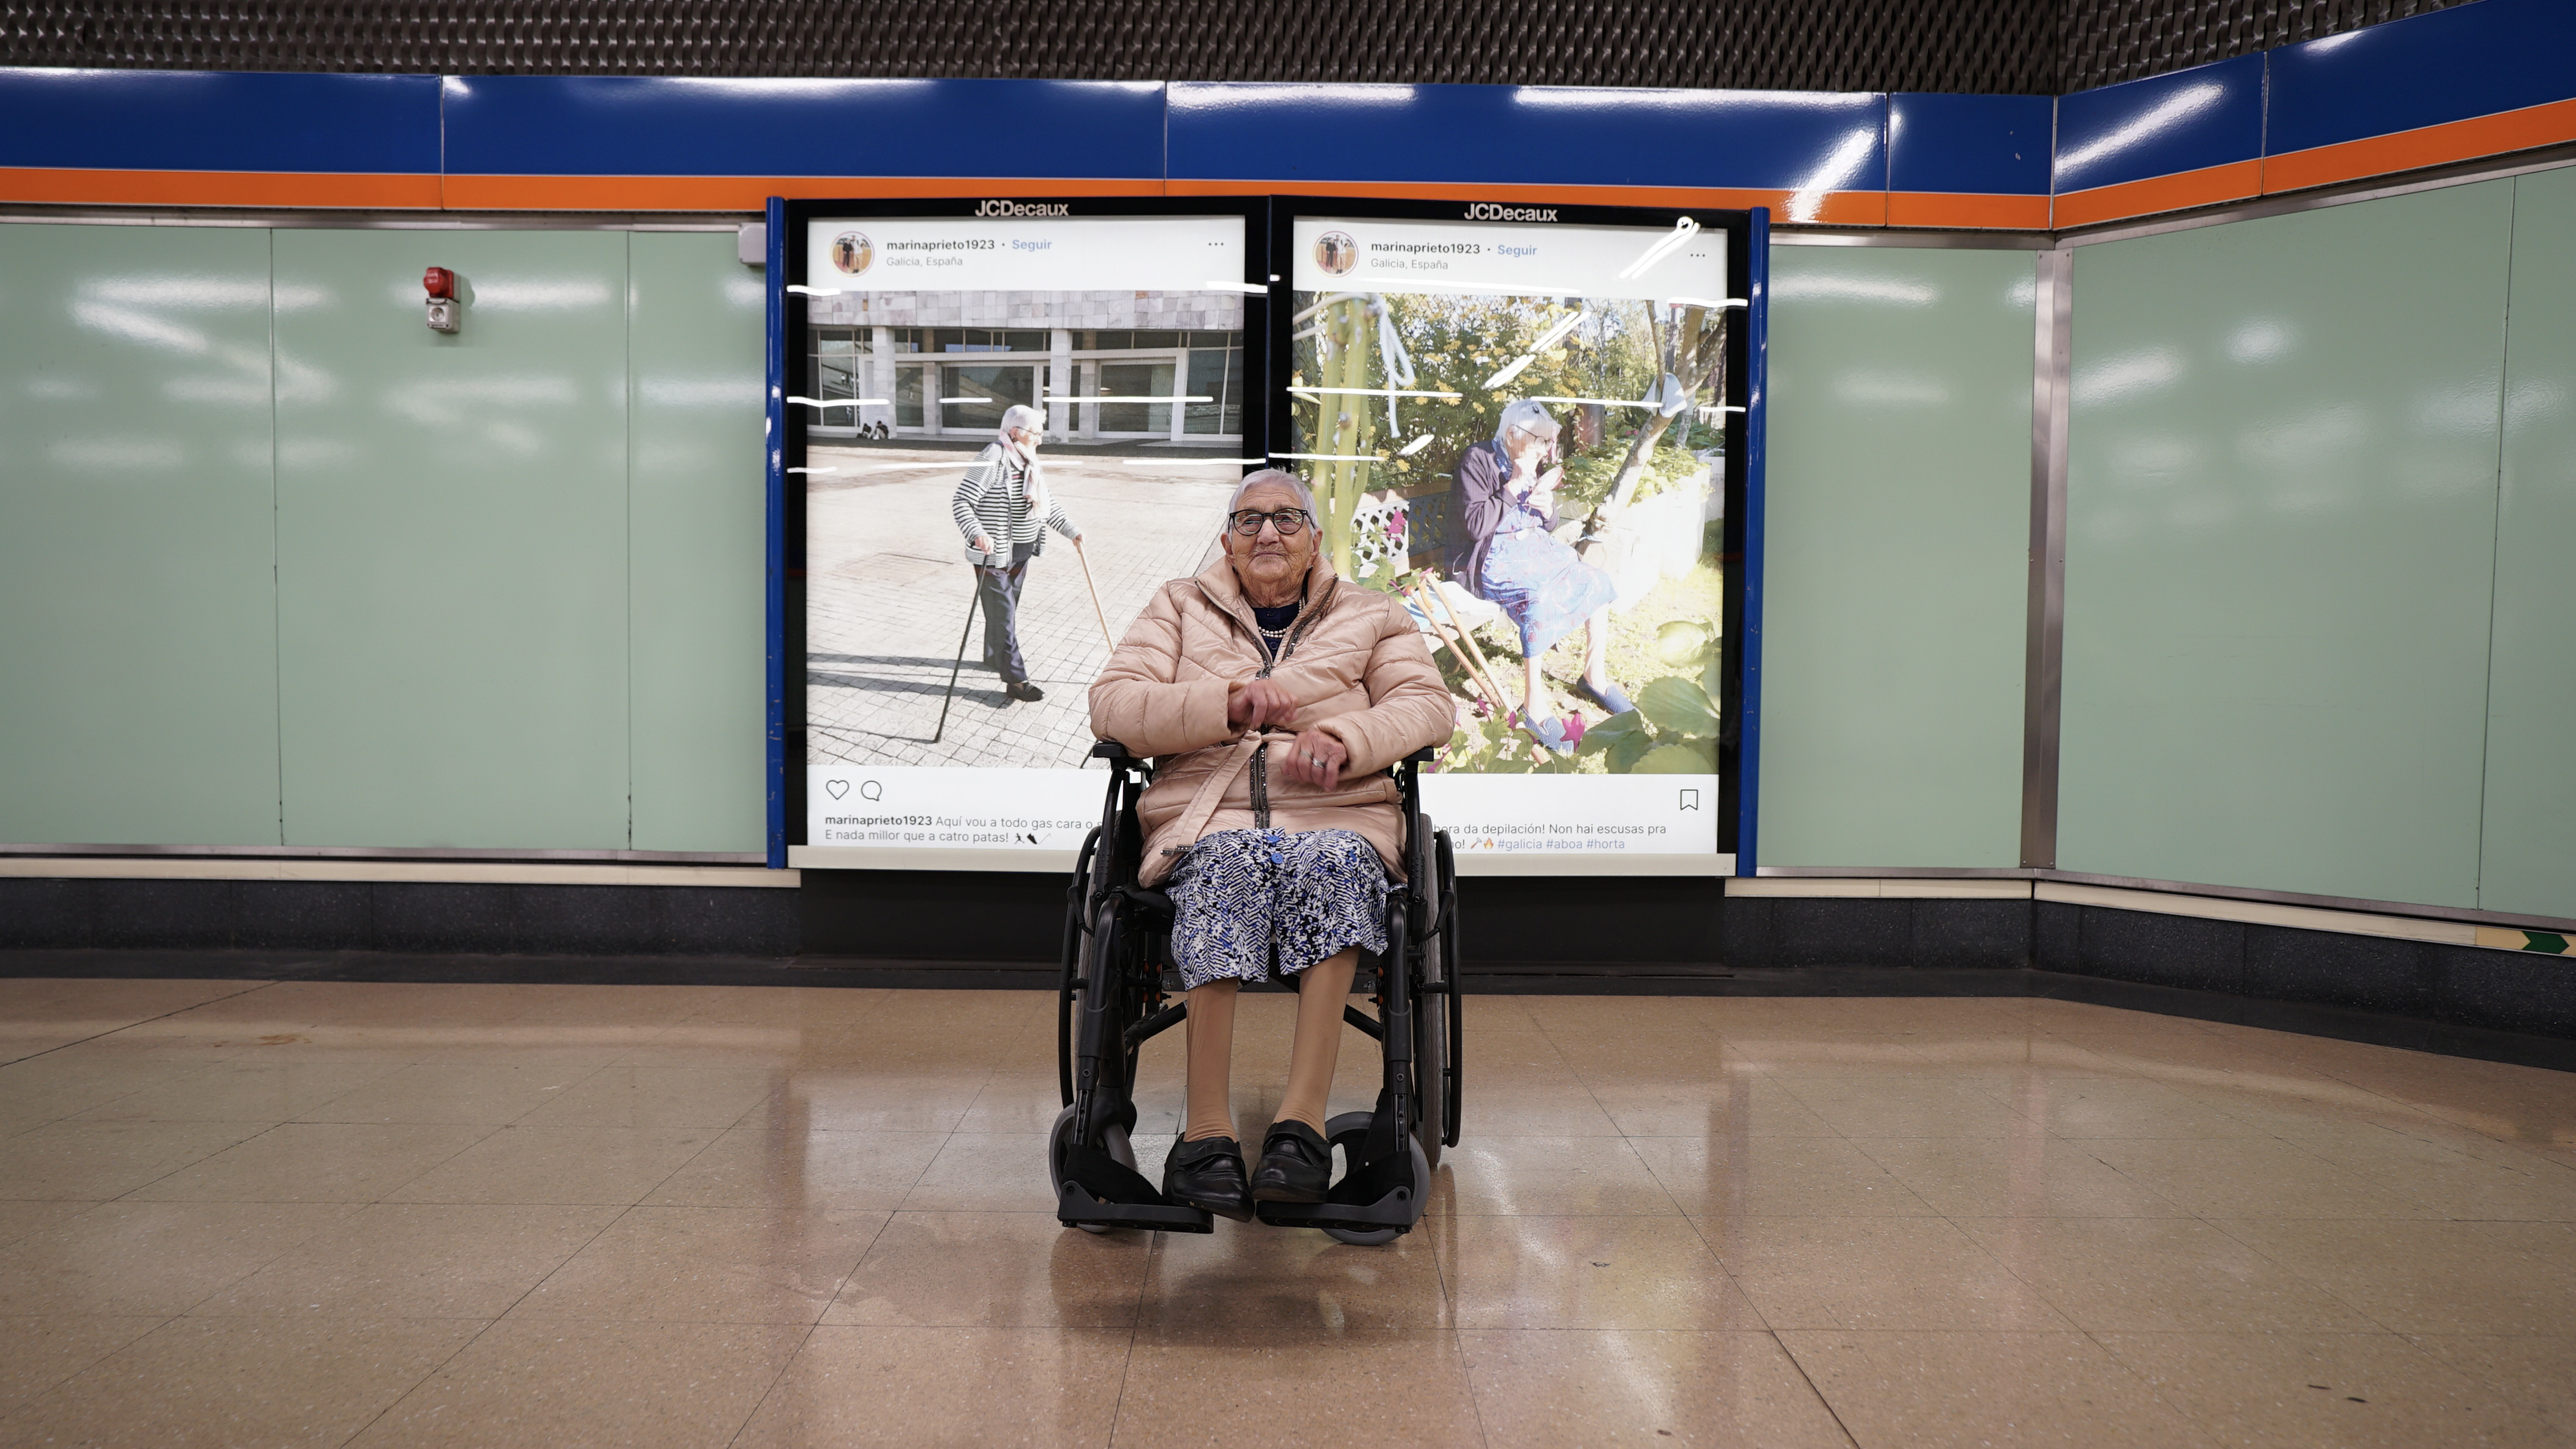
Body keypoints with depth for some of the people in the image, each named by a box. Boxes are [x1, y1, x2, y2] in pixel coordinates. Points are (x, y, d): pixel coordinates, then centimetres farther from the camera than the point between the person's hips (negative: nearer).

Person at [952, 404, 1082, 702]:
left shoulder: (1028, 462, 10)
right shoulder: (993, 460, -19)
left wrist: (1071, 531, 20)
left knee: (1006, 608, 21)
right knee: (1002, 614, -5)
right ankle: (1015, 680, -5)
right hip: (994, 554, -9)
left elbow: (1048, 503, 22)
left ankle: (995, 657, 40)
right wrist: (977, 534, -38)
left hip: (1021, 552, 9)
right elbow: (961, 502, -23)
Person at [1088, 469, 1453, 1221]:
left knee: (1336, 863, -36)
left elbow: (1427, 706, 8)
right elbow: (1111, 707, 7)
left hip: (1338, 816, 1)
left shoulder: (1373, 616, 24)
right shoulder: (1179, 607, 22)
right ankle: (1207, 1130, -38)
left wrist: (1343, 742, -13)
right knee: (1227, 869, -37)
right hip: (1205, 816, 0)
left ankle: (1302, 1120, -40)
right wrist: (1231, 703, -8)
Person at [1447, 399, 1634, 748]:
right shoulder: (1477, 460, -10)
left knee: (1597, 582, -11)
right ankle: (1534, 701, -25)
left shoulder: (1537, 465, 10)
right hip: (1495, 559, -7)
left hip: (1538, 547, 7)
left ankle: (1595, 674, 5)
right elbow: (1476, 526, -19)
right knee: (1539, 596, -34)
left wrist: (1548, 509, -5)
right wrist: (1517, 484, -20)